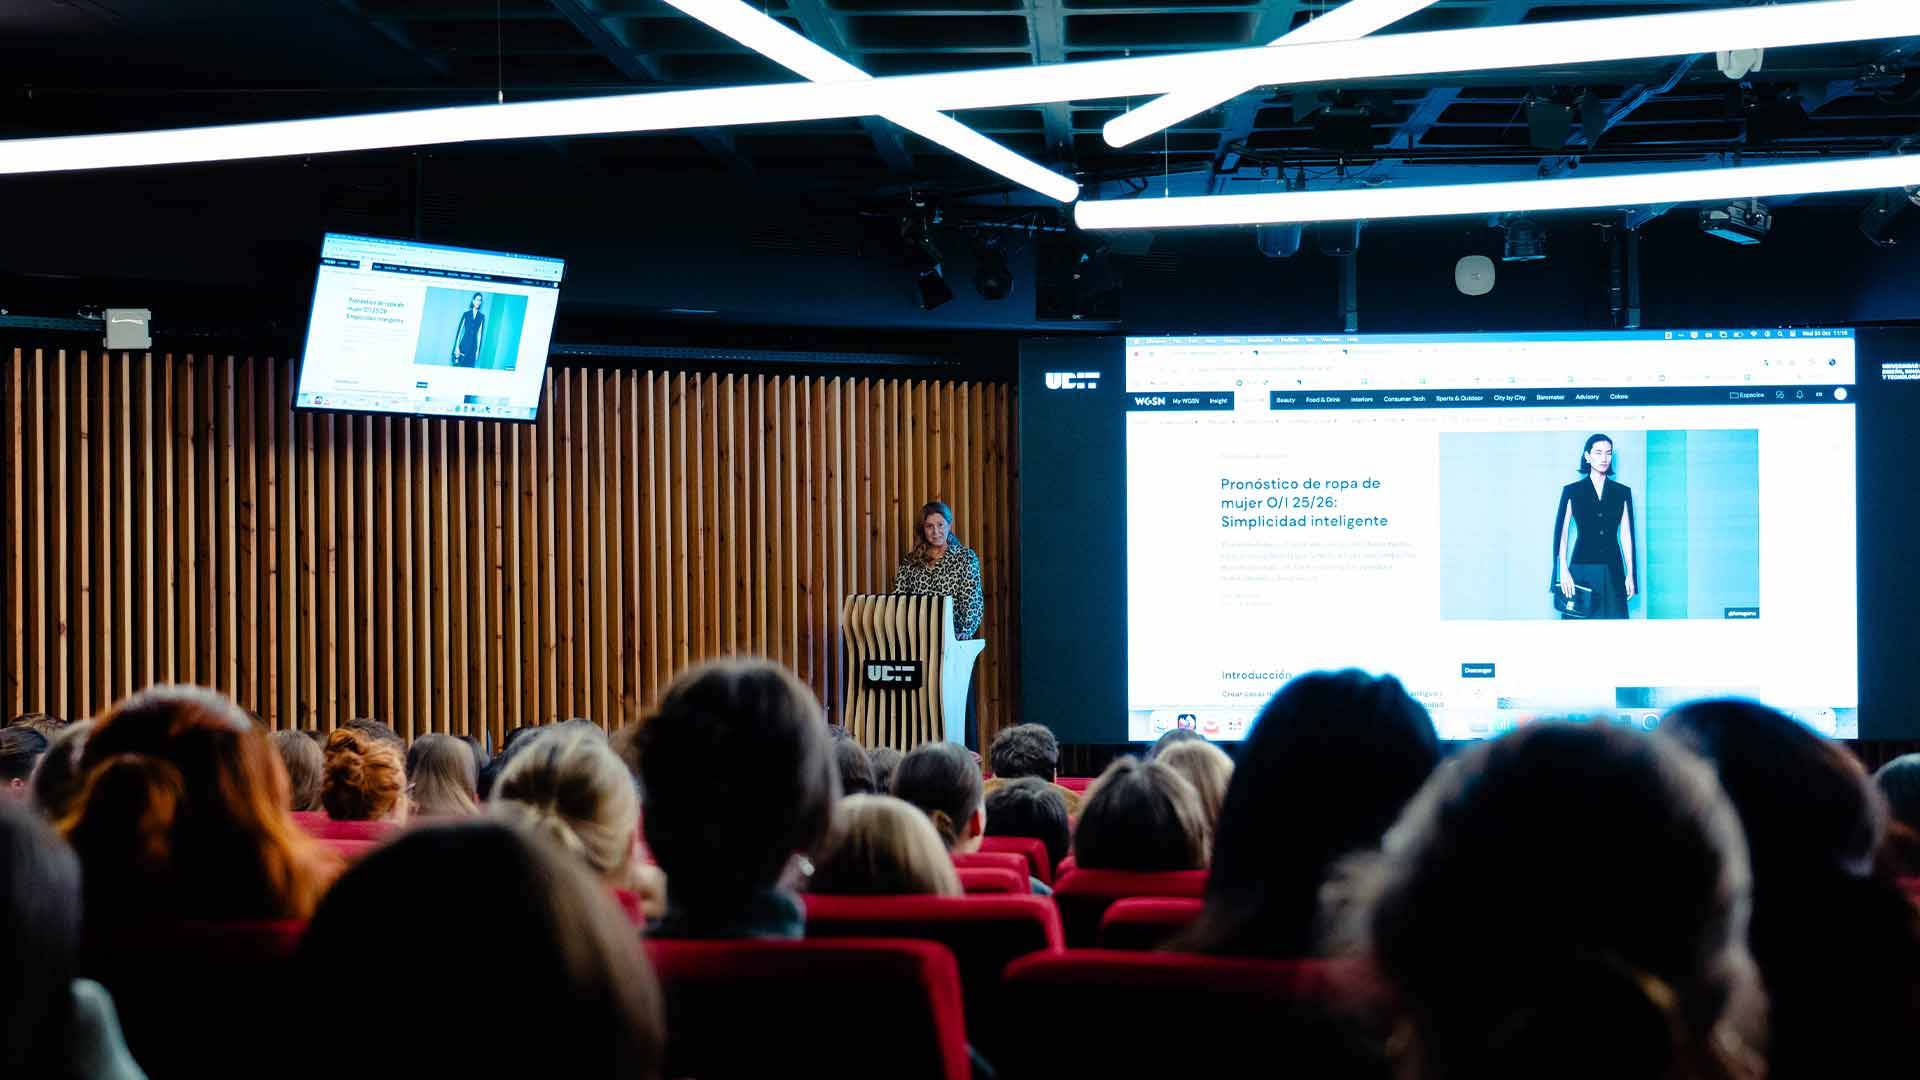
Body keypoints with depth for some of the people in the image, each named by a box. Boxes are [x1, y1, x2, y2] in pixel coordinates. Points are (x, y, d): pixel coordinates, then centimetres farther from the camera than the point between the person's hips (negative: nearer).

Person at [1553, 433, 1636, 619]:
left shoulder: (1622, 492, 9)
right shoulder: (1572, 491, 4)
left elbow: (1626, 535, 9)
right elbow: (1561, 532, 0)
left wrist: (1630, 574, 5)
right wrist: (1563, 570, -10)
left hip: (1612, 571, 2)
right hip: (1582, 570, -2)